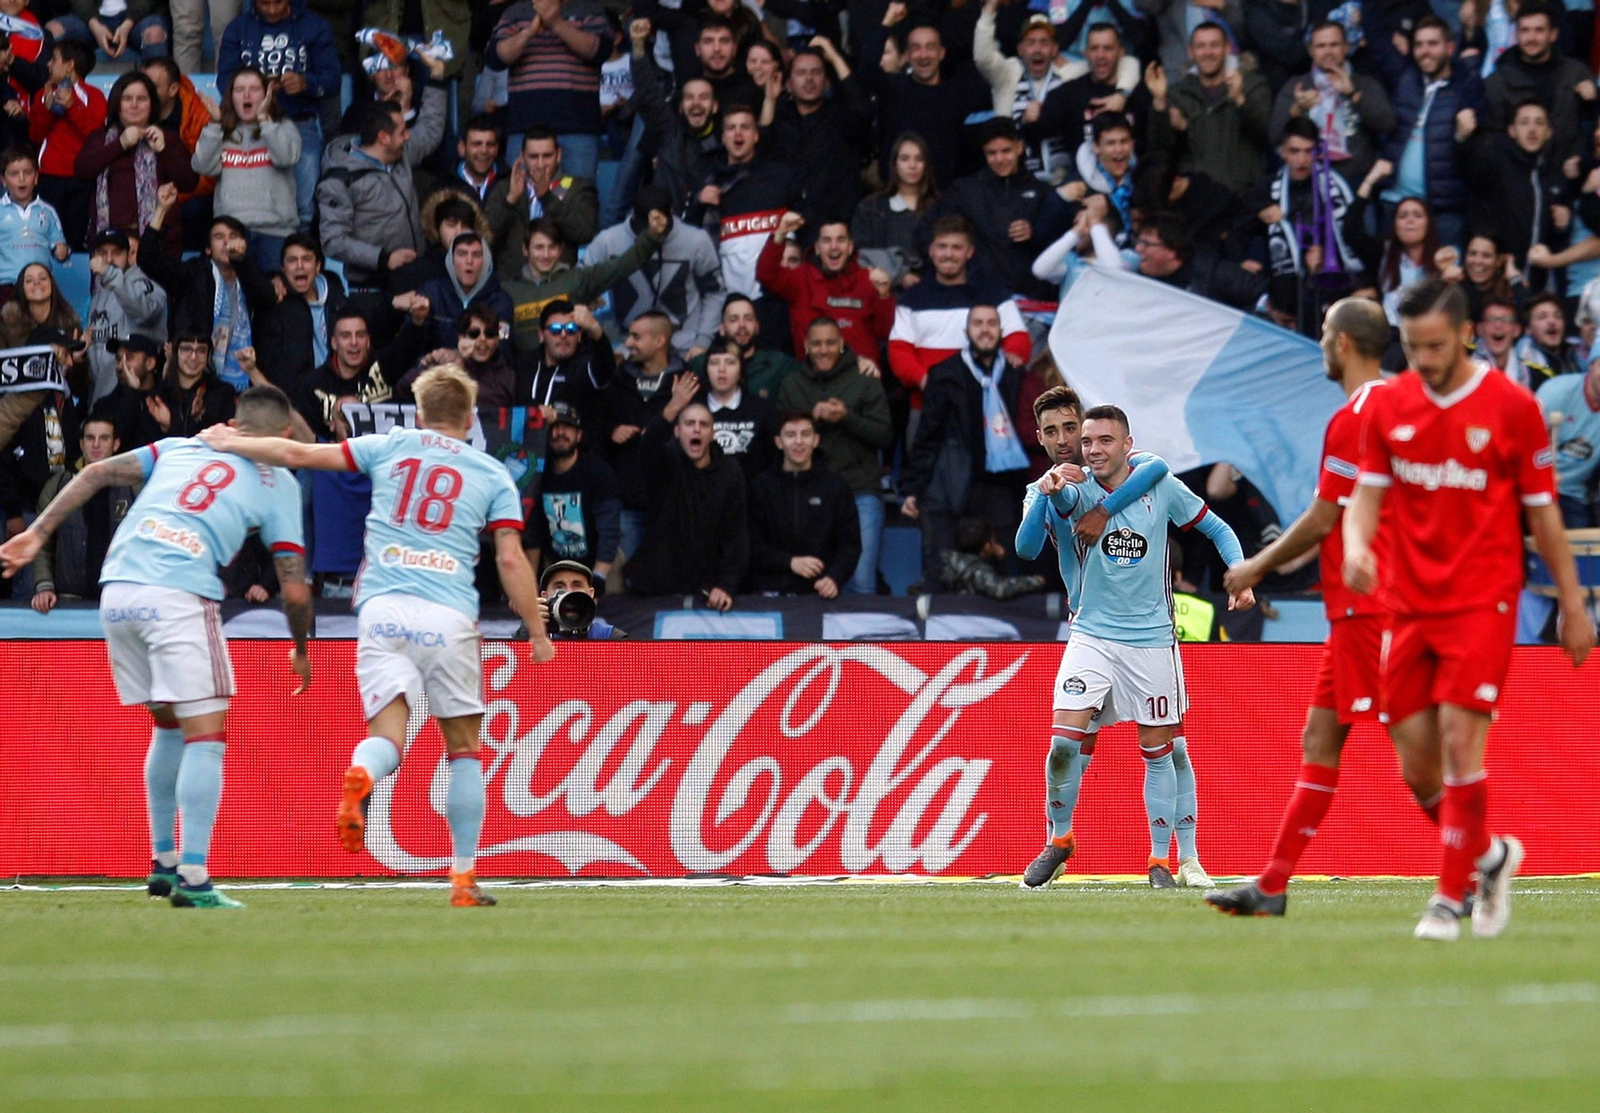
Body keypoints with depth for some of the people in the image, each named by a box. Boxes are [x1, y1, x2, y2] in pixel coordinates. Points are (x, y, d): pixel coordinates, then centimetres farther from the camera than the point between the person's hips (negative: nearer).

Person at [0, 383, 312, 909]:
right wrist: (301, 650, 24)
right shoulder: (278, 482, 13)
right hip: (180, 597, -5)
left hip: (117, 589, 5)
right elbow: (294, 590, 7)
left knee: (169, 725, 23)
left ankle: (163, 861, 28)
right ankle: (192, 879, -10)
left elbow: (97, 473, 14)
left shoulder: (182, 446, 24)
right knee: (206, 736, -1)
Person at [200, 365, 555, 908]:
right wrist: (538, 633, 12)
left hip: (382, 608, 1)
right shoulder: (493, 475, 11)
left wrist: (232, 443, 27)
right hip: (448, 614, -1)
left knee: (387, 736, -3)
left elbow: (299, 454, 13)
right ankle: (464, 877, 7)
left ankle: (360, 775, -40)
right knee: (463, 746, 10)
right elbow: (511, 561, 3)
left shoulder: (390, 446, 14)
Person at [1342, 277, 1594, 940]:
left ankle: (1450, 898, -7)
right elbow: (1368, 493, 7)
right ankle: (1488, 854, 27)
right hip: (1408, 602, 4)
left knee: (1459, 737, -14)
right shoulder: (1389, 405, 5)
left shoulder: (1512, 407, -5)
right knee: (1415, 745, 3)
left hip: (1482, 599, -4)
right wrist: (1356, 545, -16)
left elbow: (1542, 512, 1)